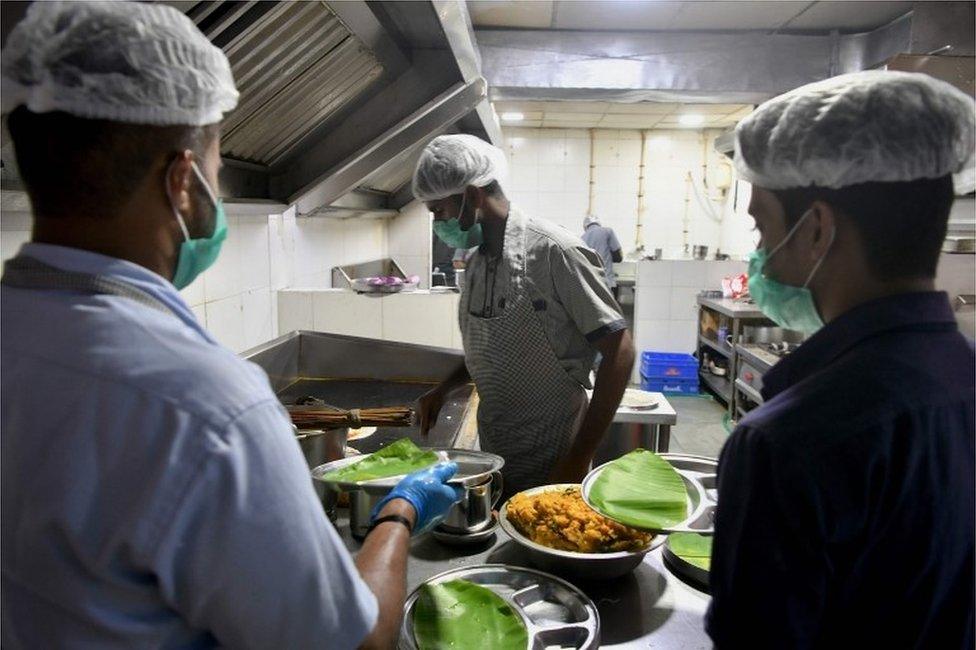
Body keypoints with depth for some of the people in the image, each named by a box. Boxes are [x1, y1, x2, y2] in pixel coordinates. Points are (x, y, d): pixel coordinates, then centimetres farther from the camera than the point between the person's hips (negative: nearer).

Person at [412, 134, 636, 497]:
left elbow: (619, 351, -17)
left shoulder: (553, 251, -18)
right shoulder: (475, 263, 5)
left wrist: (579, 459, -19)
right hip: (493, 460, 7)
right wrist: (443, 389, 3)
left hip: (550, 468, -7)